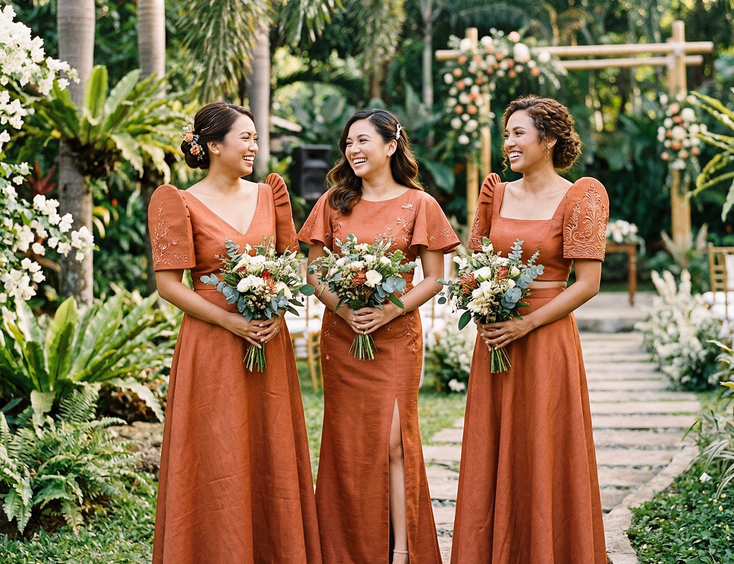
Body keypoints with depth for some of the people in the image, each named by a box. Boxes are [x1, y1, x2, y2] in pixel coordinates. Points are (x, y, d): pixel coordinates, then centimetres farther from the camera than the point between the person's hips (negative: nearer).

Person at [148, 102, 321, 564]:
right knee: (219, 462, -1)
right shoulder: (182, 204, -5)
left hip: (271, 341, 4)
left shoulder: (268, 194, 9)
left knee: (272, 459, 8)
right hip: (213, 347, -4)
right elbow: (169, 284, -8)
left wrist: (277, 311, -6)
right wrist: (231, 321, -15)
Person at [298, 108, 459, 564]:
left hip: (395, 335, -3)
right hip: (341, 335, 3)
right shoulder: (334, 203, 8)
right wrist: (340, 307, -11)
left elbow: (434, 279, -1)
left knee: (392, 441, -7)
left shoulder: (418, 205, 0)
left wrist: (391, 311, -16)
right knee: (347, 442, 4)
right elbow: (313, 270, 8)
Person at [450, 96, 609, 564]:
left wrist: (526, 323, -15)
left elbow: (588, 283, -10)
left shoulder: (580, 197, -6)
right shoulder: (496, 193, 9)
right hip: (494, 340, 5)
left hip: (546, 341, -5)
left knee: (543, 460, 0)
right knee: (492, 459, 8)